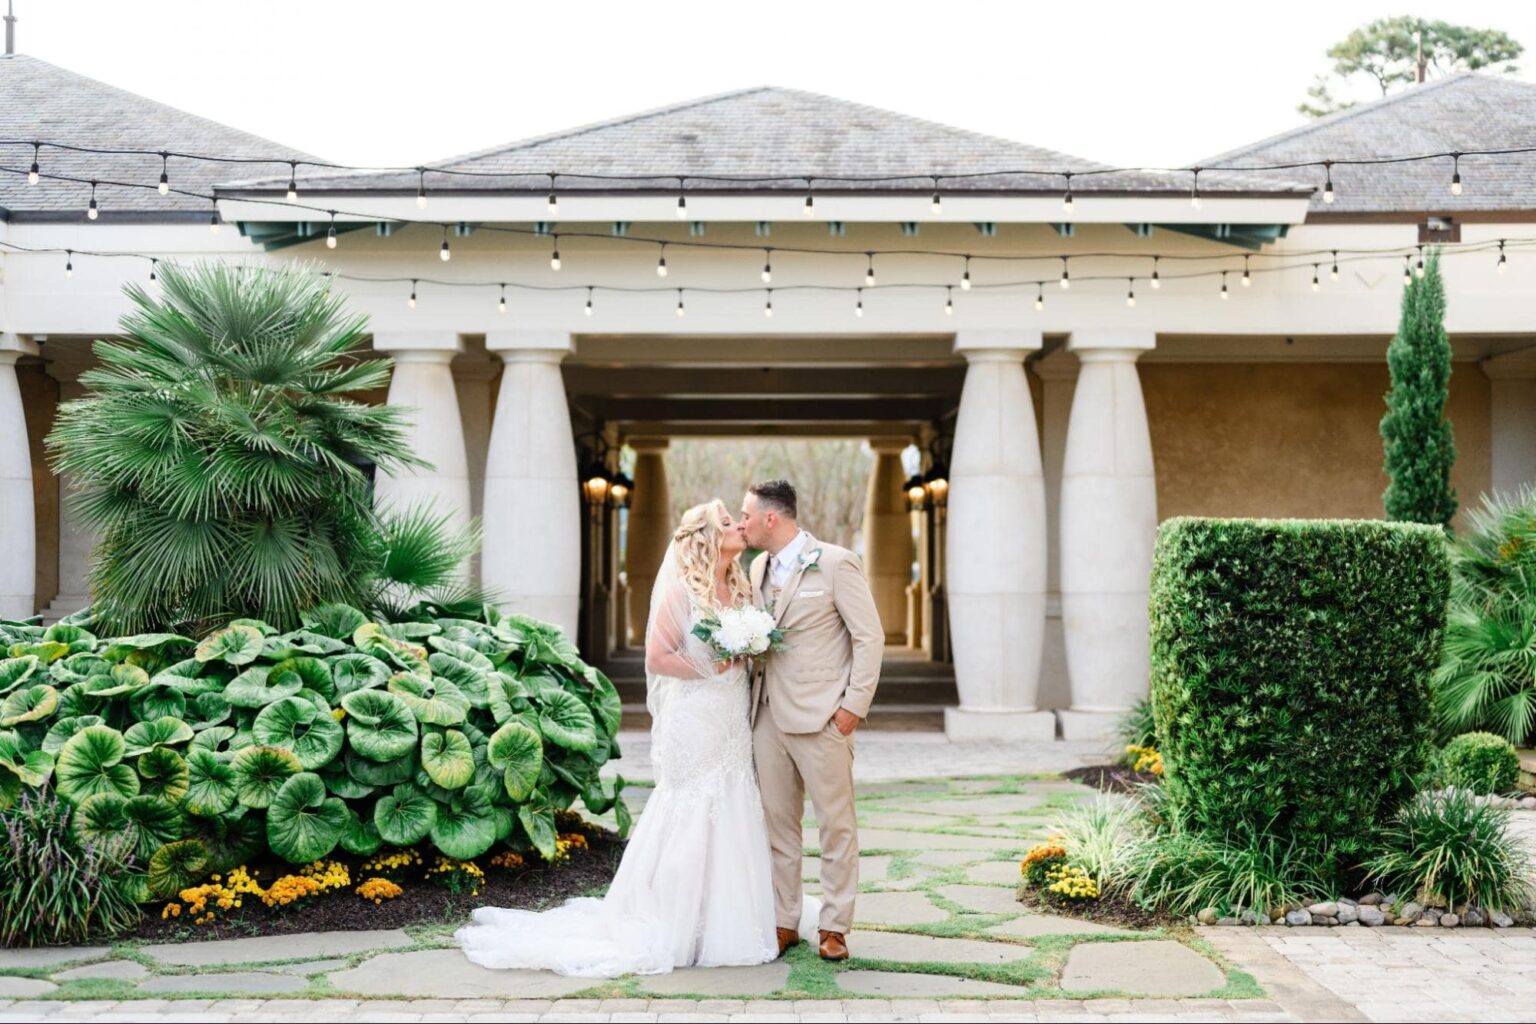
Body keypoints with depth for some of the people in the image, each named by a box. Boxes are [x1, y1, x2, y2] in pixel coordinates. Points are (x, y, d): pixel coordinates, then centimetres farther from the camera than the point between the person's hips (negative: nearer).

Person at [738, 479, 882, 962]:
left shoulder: (836, 564, -8)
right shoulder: (759, 568, 12)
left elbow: (870, 636, -7)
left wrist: (855, 705, -11)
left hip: (821, 718, -6)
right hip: (768, 716, 6)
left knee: (836, 823, 3)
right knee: (777, 824, 10)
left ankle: (834, 927, 12)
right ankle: (783, 922, 19)